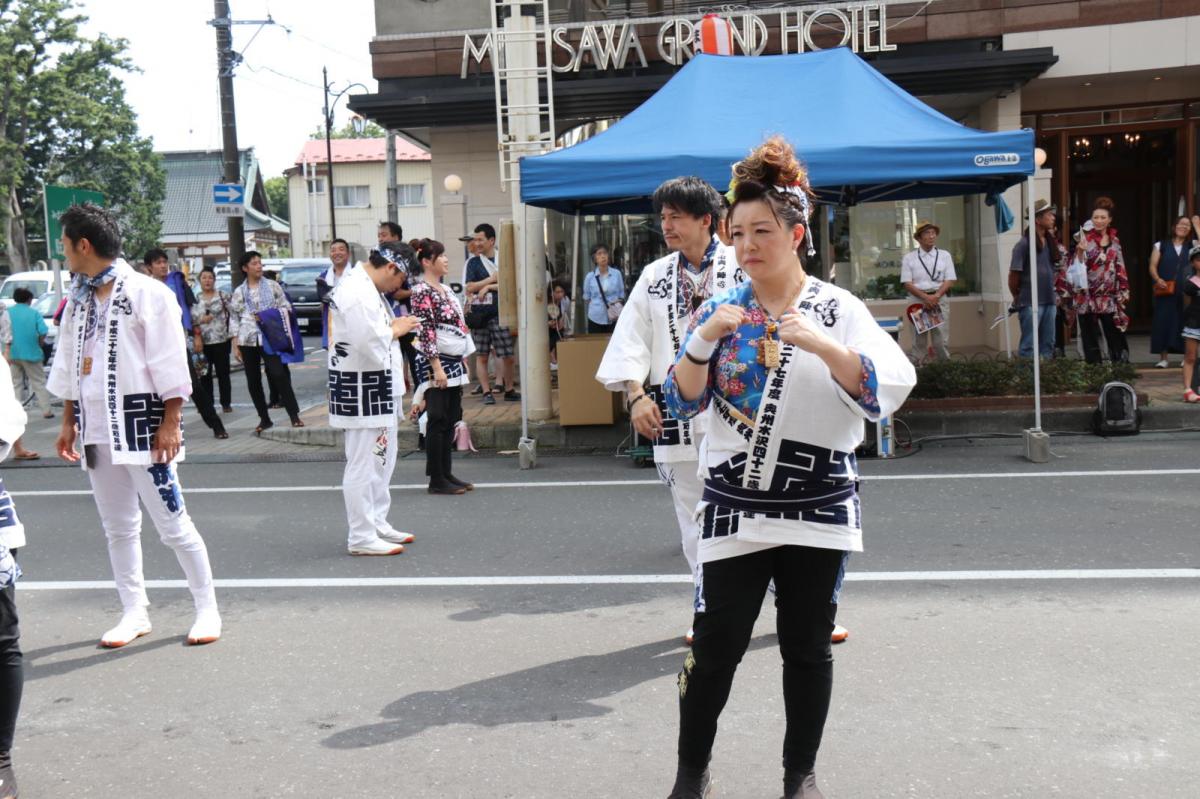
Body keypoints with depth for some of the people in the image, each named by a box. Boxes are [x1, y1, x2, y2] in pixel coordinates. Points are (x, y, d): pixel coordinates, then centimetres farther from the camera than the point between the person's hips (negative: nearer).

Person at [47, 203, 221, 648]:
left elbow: (170, 365, -11)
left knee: (172, 523, -1)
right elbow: (68, 366, 16)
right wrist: (69, 422, 14)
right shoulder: (78, 300, 10)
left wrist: (170, 423, -14)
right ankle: (134, 613, 24)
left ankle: (207, 608, 12)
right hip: (96, 429, 7)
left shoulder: (148, 293, -10)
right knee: (117, 527, 13)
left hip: (140, 424, -6)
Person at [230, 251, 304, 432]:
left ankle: (294, 415, -8)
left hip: (270, 337, -2)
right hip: (248, 340, 2)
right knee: (253, 381, 4)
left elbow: (286, 307, 7)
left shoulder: (273, 286, 7)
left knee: (279, 374, -13)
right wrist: (235, 346, 5)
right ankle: (264, 419, 14)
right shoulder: (239, 292, 9)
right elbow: (235, 320, 10)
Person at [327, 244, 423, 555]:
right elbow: (370, 343, -27)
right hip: (362, 391, -11)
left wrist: (393, 326, 6)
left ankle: (377, 525, 31)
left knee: (382, 459, 19)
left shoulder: (363, 286, 13)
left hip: (377, 390, 11)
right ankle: (361, 537, 5)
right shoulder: (357, 293, -21)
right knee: (363, 464, -3)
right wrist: (396, 329, -12)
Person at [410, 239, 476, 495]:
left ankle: (447, 473, 17)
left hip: (454, 362, 9)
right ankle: (436, 480, 2)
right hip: (435, 362, -9)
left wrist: (464, 359, 17)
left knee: (451, 419, 10)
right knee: (438, 420, -4)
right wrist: (437, 367, -21)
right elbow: (426, 332, -17)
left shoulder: (446, 289, 14)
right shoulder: (422, 292, -12)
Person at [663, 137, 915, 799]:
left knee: (807, 649, 10)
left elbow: (889, 390, -13)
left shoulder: (839, 309, -1)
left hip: (819, 508, 0)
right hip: (734, 508, 1)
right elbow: (682, 403, 0)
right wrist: (703, 341, -16)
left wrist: (821, 345, -26)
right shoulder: (721, 310, 4)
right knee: (714, 649, 1)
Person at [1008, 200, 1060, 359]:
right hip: (1031, 303, -7)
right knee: (1028, 346, -3)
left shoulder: (1050, 242, 10)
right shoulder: (1024, 244, -11)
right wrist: (1017, 297, 1)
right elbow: (1014, 274, -8)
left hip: (1049, 302, 7)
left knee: (1047, 345, 11)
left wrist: (1053, 295, 14)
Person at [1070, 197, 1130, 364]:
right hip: (1087, 296, -3)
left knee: (1115, 337, 7)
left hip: (1109, 298, 3)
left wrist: (1123, 292, 9)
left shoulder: (1114, 240, 9)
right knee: (1090, 339, 3)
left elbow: (1120, 268, 13)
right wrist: (1080, 251, -28)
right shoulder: (1085, 239, -4)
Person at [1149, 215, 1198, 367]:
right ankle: (1164, 357, 2)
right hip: (1165, 292, -1)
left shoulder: (1192, 245, 12)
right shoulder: (1161, 245, 8)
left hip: (1186, 292, 1)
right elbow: (1153, 266, 3)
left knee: (1185, 322, 0)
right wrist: (1157, 279, -15)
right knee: (1164, 321, -4)